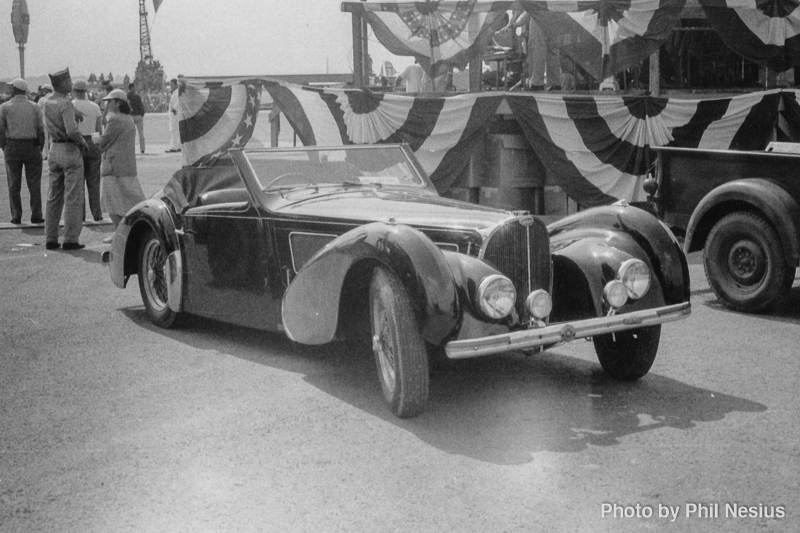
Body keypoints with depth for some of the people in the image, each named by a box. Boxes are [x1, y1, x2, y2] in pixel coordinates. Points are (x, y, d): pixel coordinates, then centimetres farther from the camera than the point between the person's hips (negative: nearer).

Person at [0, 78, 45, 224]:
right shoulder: (34, 107, 2)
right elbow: (41, 130, -2)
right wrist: (40, 146, 8)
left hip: (12, 147, 0)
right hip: (31, 147, 0)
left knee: (14, 184, 7)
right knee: (34, 183, 4)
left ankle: (16, 216, 6)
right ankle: (36, 215, 2)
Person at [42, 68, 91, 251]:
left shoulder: (47, 103, 9)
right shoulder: (66, 104, -16)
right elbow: (72, 131, -26)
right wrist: (83, 142, -8)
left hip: (54, 150, 8)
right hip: (70, 150, -8)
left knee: (54, 197, 12)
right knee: (73, 197, -3)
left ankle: (50, 239, 14)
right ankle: (71, 239, -3)